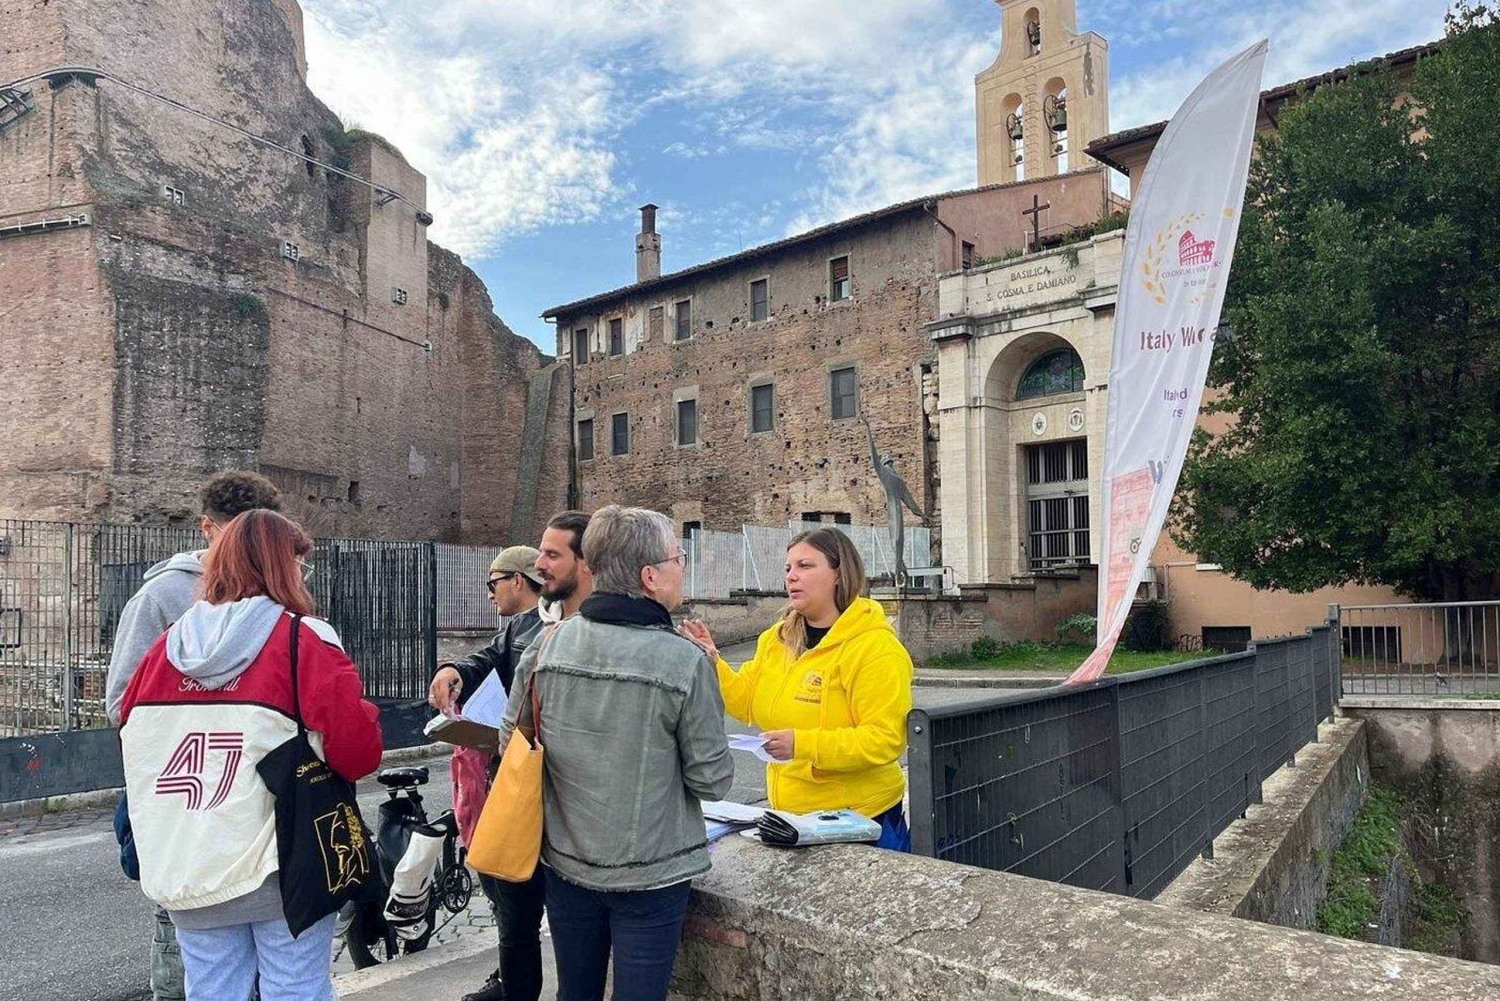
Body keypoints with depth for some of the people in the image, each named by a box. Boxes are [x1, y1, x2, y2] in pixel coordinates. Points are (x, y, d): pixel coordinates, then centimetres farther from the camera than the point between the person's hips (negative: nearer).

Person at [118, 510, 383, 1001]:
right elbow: (358, 749, -19)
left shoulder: (166, 646, 2)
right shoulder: (304, 641, -13)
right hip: (283, 868, -5)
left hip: (186, 870, 5)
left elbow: (131, 738, 12)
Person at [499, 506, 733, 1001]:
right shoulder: (686, 662, -21)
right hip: (650, 873, -4)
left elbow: (511, 742, 4)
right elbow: (712, 781, -13)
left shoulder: (547, 644, -8)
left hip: (566, 862, 4)